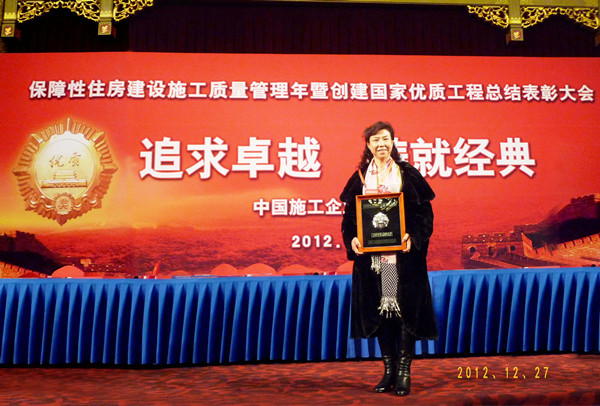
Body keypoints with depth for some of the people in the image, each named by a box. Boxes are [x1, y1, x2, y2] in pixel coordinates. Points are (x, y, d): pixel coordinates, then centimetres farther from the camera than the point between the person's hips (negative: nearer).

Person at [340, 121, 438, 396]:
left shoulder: (407, 174, 3)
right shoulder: (360, 177, 9)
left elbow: (424, 211, 0)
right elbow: (349, 214, 9)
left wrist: (413, 237, -16)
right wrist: (351, 239, -8)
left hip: (403, 252, -2)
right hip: (370, 253, 3)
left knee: (405, 308, -1)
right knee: (378, 309, 6)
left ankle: (404, 372, 9)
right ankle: (389, 371, 18)